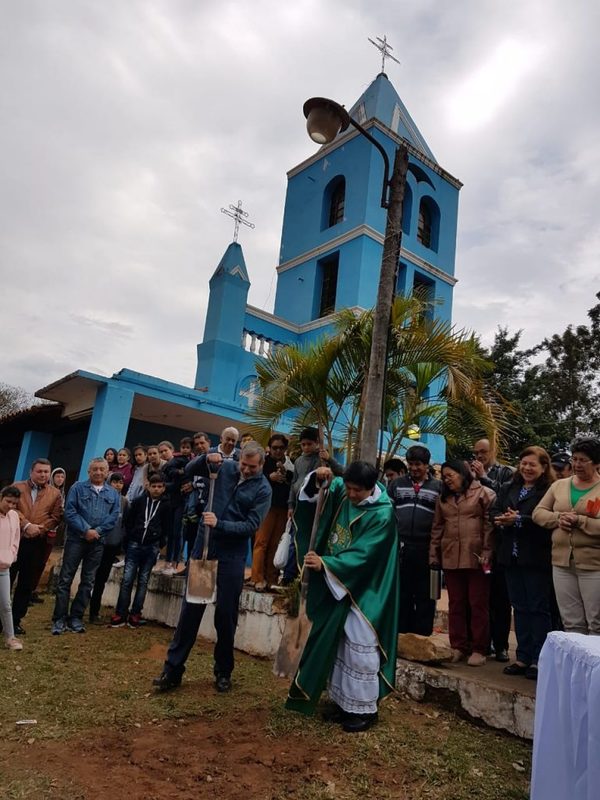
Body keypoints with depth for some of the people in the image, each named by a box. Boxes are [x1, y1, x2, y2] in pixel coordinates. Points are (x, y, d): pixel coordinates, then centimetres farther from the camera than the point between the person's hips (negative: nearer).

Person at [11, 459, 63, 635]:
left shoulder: (55, 494, 9)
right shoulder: (17, 487, 8)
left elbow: (56, 517, 2)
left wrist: (39, 529, -12)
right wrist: (26, 525, -16)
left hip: (37, 544, 1)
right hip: (14, 539, -1)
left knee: (27, 584, 7)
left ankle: (16, 620, 19)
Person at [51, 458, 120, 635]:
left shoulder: (113, 494, 9)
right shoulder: (77, 488, 3)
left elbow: (114, 516, 2)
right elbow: (69, 512, -7)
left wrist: (97, 531, -11)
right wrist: (86, 530, -14)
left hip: (98, 542, 3)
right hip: (76, 539, -2)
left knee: (88, 581, 7)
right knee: (65, 579, -2)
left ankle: (76, 617, 17)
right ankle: (59, 619, 6)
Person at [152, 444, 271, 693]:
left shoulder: (263, 489, -8)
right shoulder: (225, 467, 0)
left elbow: (251, 525, -14)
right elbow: (189, 471, 5)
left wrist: (220, 524, -23)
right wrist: (206, 458, -14)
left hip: (232, 556, -2)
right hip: (203, 546, 2)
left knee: (226, 614, 7)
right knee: (191, 608, 6)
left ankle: (223, 671, 26)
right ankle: (173, 668, 16)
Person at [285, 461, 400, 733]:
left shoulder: (382, 514, -22)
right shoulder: (341, 490, -5)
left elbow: (361, 554, -26)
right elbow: (312, 492, 6)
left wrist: (325, 564, -36)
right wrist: (316, 478, -17)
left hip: (363, 590, -6)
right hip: (336, 584, 7)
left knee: (359, 648, 0)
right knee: (336, 644, 15)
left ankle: (365, 708, 18)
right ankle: (343, 700, 31)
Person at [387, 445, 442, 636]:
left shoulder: (438, 487, 5)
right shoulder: (397, 484, 10)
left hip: (426, 549, -2)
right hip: (400, 547, 2)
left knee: (425, 595, 5)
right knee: (402, 593, 9)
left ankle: (423, 636, 16)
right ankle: (403, 633, 21)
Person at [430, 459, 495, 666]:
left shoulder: (484, 494, -3)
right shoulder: (443, 498, 15)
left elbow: (490, 524, -8)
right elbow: (437, 528, 16)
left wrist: (487, 553, -13)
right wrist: (434, 554, 11)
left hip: (476, 558, -5)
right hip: (450, 558, 5)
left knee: (478, 604, 2)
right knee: (455, 604, 10)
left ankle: (479, 649, 12)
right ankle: (458, 647, 19)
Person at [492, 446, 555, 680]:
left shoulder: (549, 491, -9)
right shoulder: (507, 488, 12)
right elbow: (494, 513, 5)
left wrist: (519, 520, -21)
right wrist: (504, 520, -15)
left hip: (537, 558, -6)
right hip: (512, 556, 6)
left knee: (538, 608, 5)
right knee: (520, 608, 13)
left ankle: (538, 659, 15)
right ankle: (523, 657, 22)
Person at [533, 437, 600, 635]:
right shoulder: (559, 485, 10)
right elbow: (538, 513, 8)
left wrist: (580, 521, -21)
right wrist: (558, 518, -10)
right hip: (562, 563, 4)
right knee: (571, 623, 14)